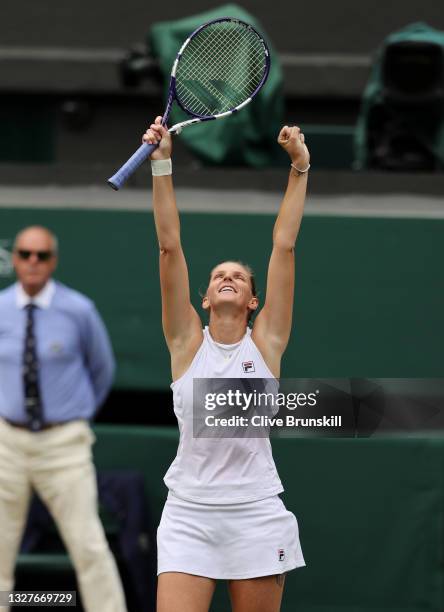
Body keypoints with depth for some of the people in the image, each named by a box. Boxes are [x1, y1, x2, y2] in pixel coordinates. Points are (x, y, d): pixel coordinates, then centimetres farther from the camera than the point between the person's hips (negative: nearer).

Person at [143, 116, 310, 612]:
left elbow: (284, 245, 3)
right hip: (188, 514, -1)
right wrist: (162, 164, -4)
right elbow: (169, 246, 0)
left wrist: (300, 168, 2)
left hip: (256, 515, 1)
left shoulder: (265, 343, 6)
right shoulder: (187, 342, 5)